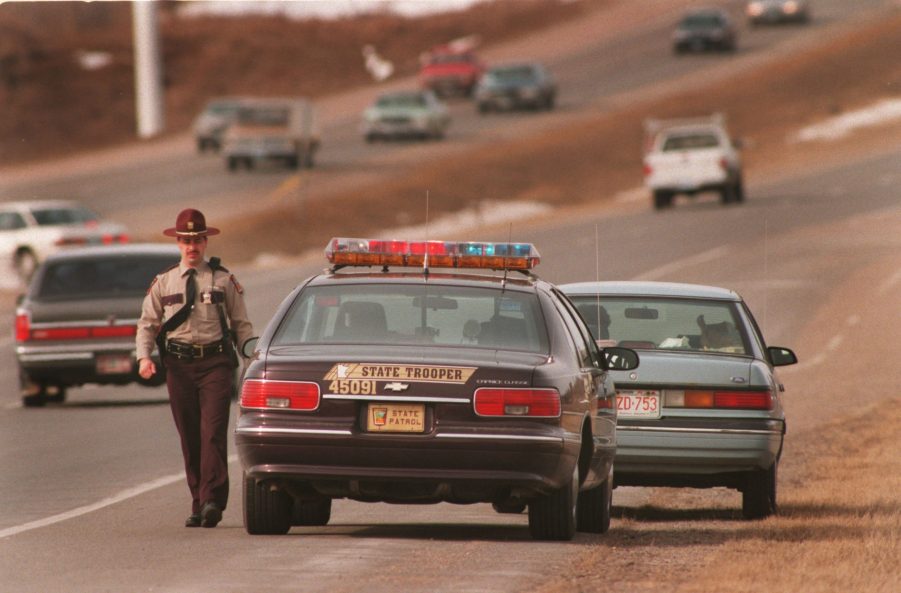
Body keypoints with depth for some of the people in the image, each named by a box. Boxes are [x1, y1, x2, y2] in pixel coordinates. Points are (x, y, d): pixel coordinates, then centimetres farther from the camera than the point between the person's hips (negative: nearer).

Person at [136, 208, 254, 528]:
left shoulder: (223, 280, 8)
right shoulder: (163, 283, 12)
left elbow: (241, 325, 9)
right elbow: (147, 324, 13)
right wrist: (144, 357, -5)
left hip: (216, 362, -2)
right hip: (179, 365, 2)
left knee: (213, 432, -14)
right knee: (189, 438, 4)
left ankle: (212, 500, -20)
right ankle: (199, 503, 10)